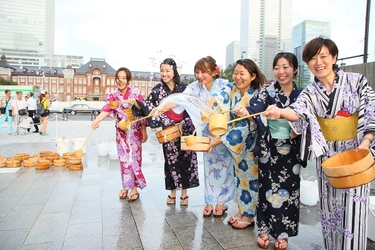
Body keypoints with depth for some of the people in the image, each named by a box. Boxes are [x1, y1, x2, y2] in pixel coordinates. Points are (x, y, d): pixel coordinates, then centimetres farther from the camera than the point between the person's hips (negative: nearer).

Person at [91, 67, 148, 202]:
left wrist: (144, 131, -6)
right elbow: (106, 109, -14)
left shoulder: (136, 92, -5)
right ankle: (126, 186, 21)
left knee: (134, 158, -2)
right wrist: (97, 120, -34)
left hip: (135, 131, -3)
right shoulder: (113, 95, 3)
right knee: (124, 158, 8)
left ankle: (135, 187, 8)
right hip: (121, 131, 3)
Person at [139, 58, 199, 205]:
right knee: (171, 160, 7)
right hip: (168, 130, 1)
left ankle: (184, 192, 21)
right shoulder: (157, 90, -1)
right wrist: (136, 103, -24)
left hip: (185, 128, -1)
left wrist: (183, 123, -14)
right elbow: (148, 106, -6)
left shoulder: (184, 87, -5)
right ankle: (173, 192, 23)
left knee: (186, 159, 6)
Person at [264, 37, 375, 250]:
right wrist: (280, 112, -41)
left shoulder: (357, 81, -1)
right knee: (329, 207, 10)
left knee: (353, 208, -1)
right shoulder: (310, 92, 1)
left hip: (356, 153, -2)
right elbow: (299, 112, -19)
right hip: (327, 155, 2)